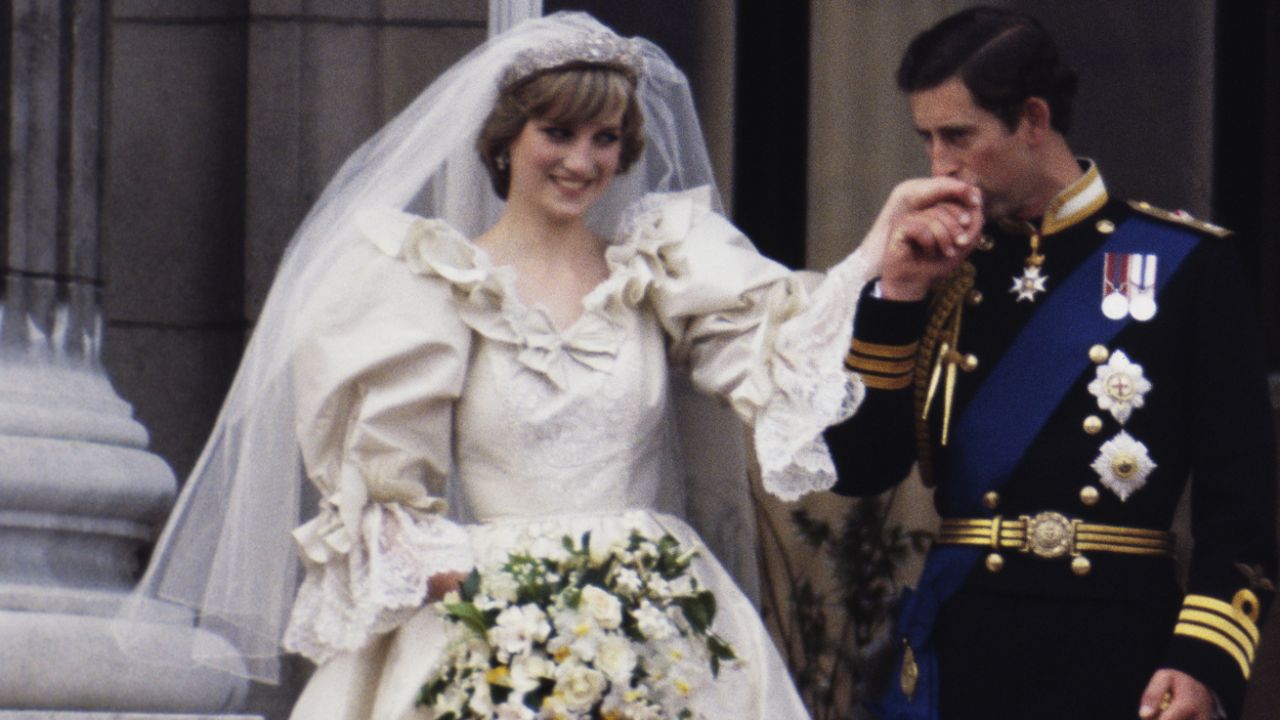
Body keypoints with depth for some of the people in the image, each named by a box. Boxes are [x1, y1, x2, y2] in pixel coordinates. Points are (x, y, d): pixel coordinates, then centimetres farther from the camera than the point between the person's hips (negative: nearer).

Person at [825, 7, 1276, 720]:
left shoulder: (1187, 265, -2)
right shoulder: (947, 273, 10)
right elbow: (859, 468, 4)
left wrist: (1203, 662, -15)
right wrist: (898, 293, -4)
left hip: (1118, 660, -3)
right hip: (959, 653, 3)